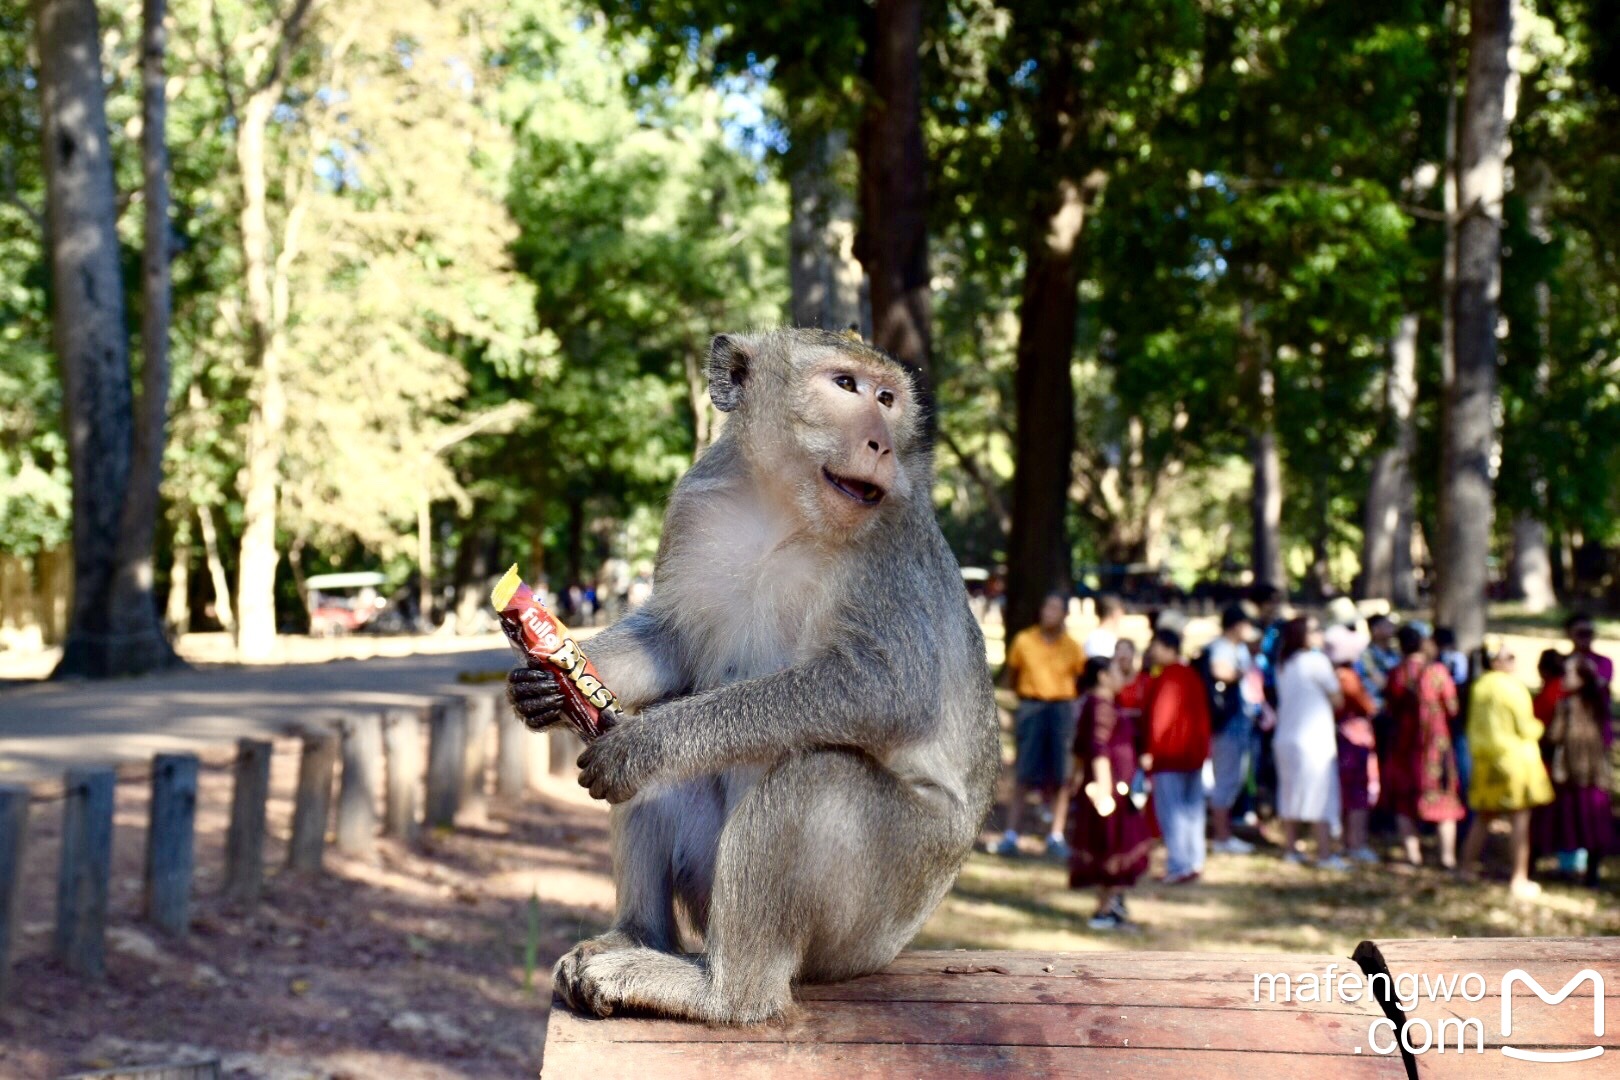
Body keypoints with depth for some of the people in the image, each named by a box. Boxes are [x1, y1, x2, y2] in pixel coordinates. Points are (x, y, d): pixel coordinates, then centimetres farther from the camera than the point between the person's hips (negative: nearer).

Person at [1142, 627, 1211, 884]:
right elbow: (1202, 714, 16)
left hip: (1169, 757, -9)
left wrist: (1150, 751, -16)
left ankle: (1180, 866, -5)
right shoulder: (1192, 676, 12)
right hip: (1194, 752, 9)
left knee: (1171, 810, -4)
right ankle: (1195, 862, 17)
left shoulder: (1165, 679, -16)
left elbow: (1159, 717, -19)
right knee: (1192, 808, 12)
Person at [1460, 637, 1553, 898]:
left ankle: (1466, 869, 19)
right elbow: (1526, 728, -11)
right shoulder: (1512, 686, -14)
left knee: (1482, 818, 16)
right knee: (1520, 819, 0)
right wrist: (1538, 727, 8)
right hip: (1515, 757, -7)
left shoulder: (1478, 686, 5)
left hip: (1485, 758, 7)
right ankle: (1519, 879, 1)